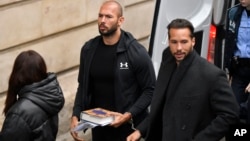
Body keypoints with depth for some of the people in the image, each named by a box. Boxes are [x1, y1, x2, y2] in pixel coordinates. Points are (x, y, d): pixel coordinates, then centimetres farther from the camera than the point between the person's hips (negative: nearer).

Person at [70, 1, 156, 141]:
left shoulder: (136, 52, -13)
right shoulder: (88, 49, 1)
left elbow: (150, 90, -9)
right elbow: (83, 86, 8)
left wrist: (128, 115, -19)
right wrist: (76, 115, -4)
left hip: (126, 125, -4)